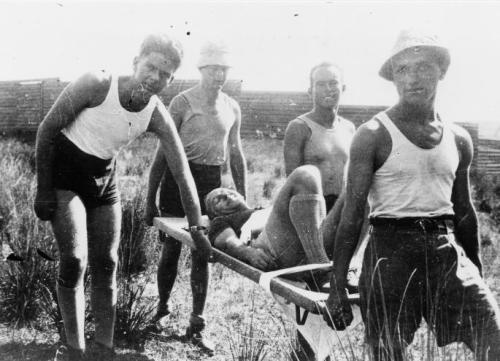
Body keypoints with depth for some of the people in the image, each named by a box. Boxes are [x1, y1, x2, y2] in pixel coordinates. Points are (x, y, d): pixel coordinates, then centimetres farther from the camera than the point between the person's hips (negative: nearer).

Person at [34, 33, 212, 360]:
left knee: (107, 264, 2)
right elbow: (48, 129, -16)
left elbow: (183, 173, -9)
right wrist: (43, 189, -15)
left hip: (104, 180, 4)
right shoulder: (96, 85, -25)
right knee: (74, 260, -14)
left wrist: (197, 228, -11)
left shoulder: (158, 116, -13)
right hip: (64, 173, -4)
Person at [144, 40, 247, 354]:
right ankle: (162, 309, 29)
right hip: (179, 177, -3)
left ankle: (196, 326, 14)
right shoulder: (182, 102, -6)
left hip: (212, 182, 3)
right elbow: (164, 151, -6)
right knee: (171, 248, 6)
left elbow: (236, 154, 14)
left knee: (202, 254, 5)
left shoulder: (232, 108, 7)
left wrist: (244, 199, 11)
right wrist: (150, 198, -9)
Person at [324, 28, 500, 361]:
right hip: (390, 248, -4)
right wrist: (337, 289, -10)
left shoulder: (459, 140, 9)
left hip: (447, 249, 4)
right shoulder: (374, 136, -6)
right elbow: (352, 214, -8)